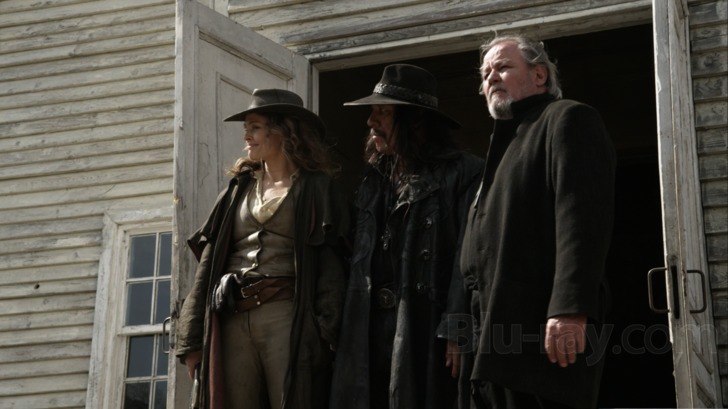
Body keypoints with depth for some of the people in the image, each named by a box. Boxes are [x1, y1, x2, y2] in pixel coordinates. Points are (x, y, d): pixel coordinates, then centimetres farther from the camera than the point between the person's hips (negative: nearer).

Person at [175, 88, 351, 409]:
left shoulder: (317, 188, 7)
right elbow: (209, 262, 14)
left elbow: (330, 263, -3)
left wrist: (327, 332, -16)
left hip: (288, 316, -4)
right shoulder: (239, 189, 20)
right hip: (233, 320, 4)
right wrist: (192, 337, 5)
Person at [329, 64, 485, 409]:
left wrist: (457, 330, -20)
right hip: (370, 332, 6)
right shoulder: (375, 180, 21)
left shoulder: (463, 173, -2)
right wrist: (342, 327, 10)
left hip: (426, 330, -6)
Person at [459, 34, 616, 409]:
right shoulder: (506, 142, 29)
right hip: (499, 339, 9)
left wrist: (569, 309, -25)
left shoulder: (568, 120, 1)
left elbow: (583, 215, -14)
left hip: (540, 333, -9)